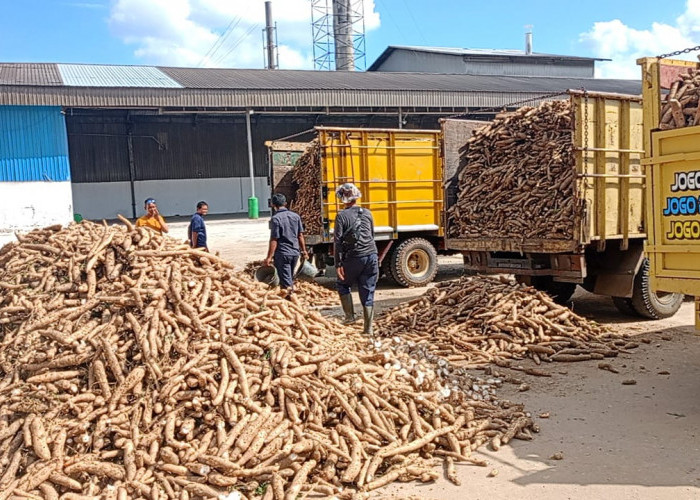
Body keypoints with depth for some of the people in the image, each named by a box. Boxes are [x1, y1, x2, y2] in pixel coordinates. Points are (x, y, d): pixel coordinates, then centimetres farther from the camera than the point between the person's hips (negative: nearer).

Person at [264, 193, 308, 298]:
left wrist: (269, 257, -13)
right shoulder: (295, 216, 5)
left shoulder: (275, 218, -13)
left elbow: (274, 240, -15)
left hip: (282, 254, -6)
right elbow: (300, 236, 8)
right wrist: (304, 250, 16)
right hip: (295, 252, 6)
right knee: (290, 278, 21)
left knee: (286, 282, -1)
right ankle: (290, 294, 33)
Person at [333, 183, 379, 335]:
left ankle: (350, 316, 13)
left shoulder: (342, 216, -5)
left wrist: (338, 264, -7)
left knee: (343, 284, 21)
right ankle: (368, 329, 9)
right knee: (368, 294, 7)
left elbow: (337, 241, -9)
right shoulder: (367, 213, 10)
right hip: (371, 256, 4)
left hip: (354, 258, -4)